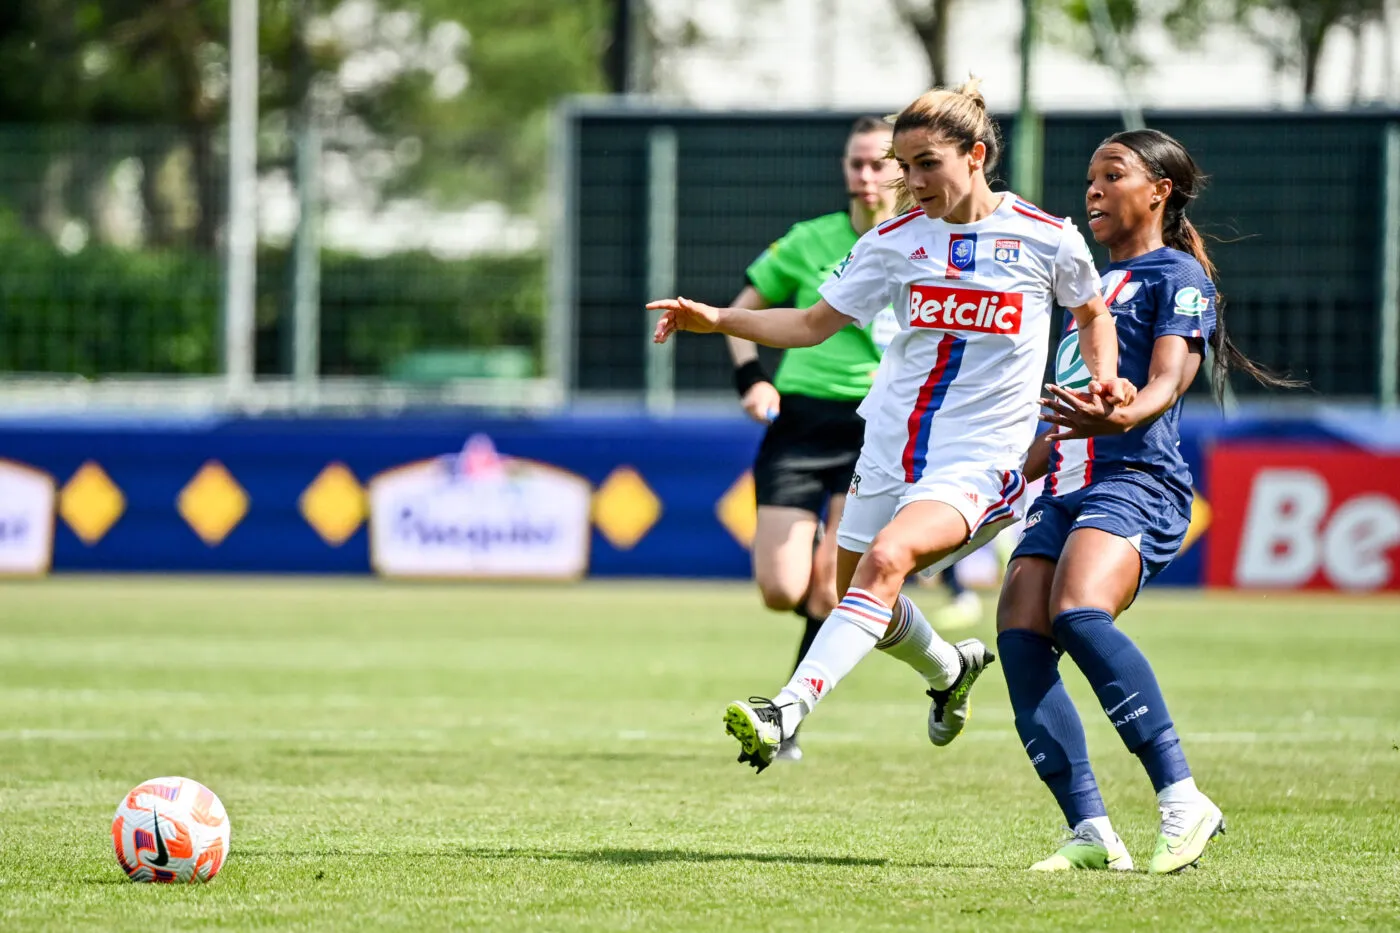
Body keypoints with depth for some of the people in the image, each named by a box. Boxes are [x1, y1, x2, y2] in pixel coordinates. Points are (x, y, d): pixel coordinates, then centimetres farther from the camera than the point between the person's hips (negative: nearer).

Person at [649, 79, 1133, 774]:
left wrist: (1104, 378, -5)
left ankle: (789, 709, -40)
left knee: (886, 559, -29)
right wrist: (714, 320, -7)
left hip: (980, 458, -6)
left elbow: (1092, 314, 14)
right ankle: (950, 671, 48)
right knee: (857, 598, 15)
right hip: (891, 447, 6)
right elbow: (811, 324, 6)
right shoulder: (895, 240, 2)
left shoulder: (1048, 240, -5)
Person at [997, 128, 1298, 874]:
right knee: (1019, 637, -12)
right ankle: (1091, 832, -15)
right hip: (1063, 488, 8)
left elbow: (1168, 379, -13)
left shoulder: (1177, 275, 3)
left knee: (1077, 614, -32)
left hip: (1135, 481, -8)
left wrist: (1117, 418, -33)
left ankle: (1182, 799, -31)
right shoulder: (1094, 283, 28)